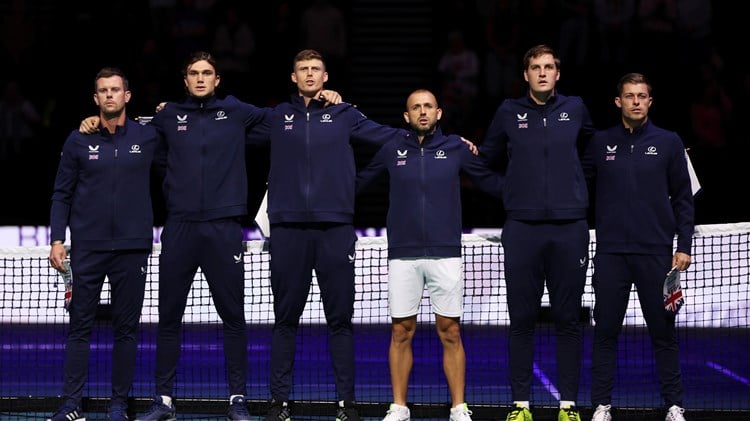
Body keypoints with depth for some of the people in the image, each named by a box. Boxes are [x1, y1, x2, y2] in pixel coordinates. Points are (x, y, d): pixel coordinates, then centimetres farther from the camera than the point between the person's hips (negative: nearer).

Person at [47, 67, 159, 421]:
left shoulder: (148, 138, 3)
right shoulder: (79, 140, 4)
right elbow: (62, 194, 7)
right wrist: (57, 239, -1)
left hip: (132, 248, 0)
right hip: (87, 248, 0)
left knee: (126, 328, 4)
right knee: (79, 326, 1)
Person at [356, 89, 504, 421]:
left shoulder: (456, 148, 4)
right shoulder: (391, 150, 6)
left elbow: (492, 183, 8)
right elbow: (357, 182, 12)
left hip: (445, 254, -1)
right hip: (402, 256, 1)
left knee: (450, 332, 1)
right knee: (401, 332, 4)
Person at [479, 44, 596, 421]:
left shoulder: (575, 109, 8)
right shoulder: (508, 112, 6)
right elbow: (489, 157, 21)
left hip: (569, 228, 0)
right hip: (522, 229, 0)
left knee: (568, 320, 4)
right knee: (522, 320, 2)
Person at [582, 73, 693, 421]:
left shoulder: (669, 142, 4)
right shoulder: (600, 143, 6)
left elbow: (683, 198, 5)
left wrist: (683, 246, -1)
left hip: (656, 254, -1)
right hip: (610, 253, 1)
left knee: (663, 331, 3)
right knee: (606, 331, 3)